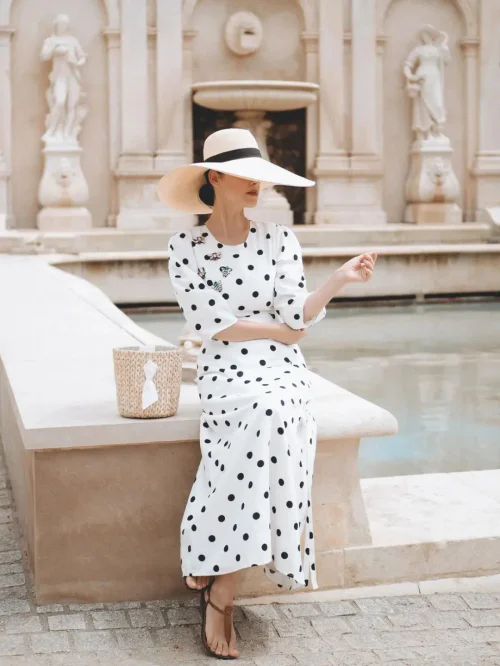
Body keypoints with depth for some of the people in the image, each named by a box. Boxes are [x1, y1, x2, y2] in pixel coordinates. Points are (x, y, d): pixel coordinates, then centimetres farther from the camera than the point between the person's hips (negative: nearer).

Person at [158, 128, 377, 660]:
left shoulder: (279, 240, 9)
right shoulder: (185, 248, 4)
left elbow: (297, 316, 0)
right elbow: (213, 324, -4)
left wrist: (340, 279, -13)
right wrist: (280, 329, 0)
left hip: (284, 373, 2)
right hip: (224, 375, -2)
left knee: (270, 413, -31)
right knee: (270, 412, -32)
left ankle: (218, 582, -21)